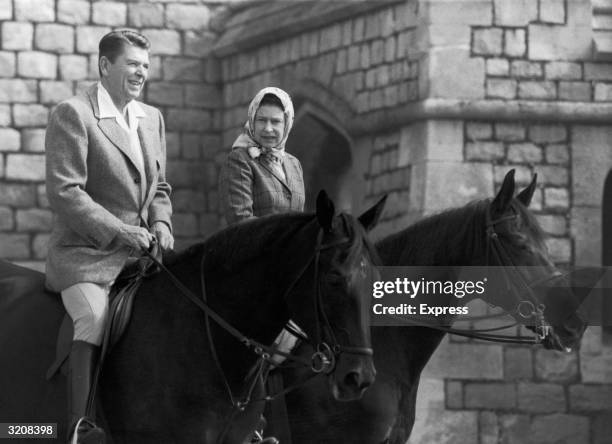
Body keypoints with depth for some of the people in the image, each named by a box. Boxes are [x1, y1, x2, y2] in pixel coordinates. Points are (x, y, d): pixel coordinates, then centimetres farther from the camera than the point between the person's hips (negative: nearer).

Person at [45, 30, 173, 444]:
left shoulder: (153, 118, 15)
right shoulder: (72, 114, -7)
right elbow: (65, 192, -14)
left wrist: (161, 224, 1)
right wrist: (121, 232, -18)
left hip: (140, 252, 7)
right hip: (83, 254, -7)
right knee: (95, 317, -31)